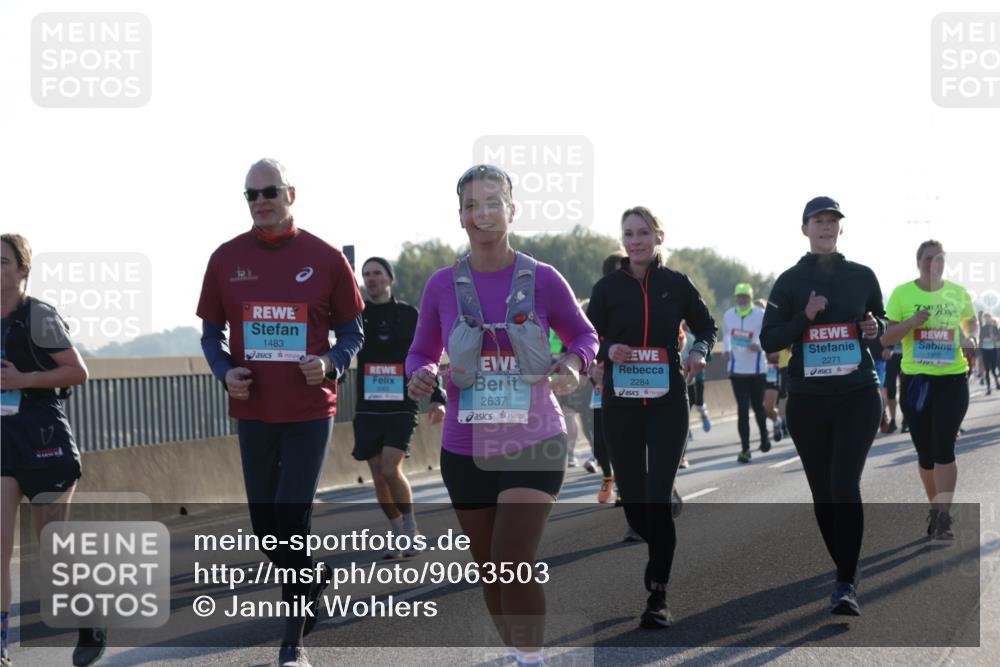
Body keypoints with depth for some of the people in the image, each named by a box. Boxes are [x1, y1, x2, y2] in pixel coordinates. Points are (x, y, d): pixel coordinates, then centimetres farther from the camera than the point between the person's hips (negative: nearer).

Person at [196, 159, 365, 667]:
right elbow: (211, 332, 11)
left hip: (310, 410, -3)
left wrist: (331, 363, -14)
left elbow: (352, 330, 6)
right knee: (265, 525, 10)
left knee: (293, 518, -10)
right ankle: (311, 579, 40)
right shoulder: (227, 259, 3)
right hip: (253, 410, 3)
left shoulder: (326, 259, -3)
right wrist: (225, 371, -8)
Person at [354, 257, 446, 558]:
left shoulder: (408, 315, 3)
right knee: (378, 477, 3)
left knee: (391, 469, -16)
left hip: (401, 406, -3)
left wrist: (437, 399, -2)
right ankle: (400, 536, 18)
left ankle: (411, 527, 5)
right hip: (367, 408, 3)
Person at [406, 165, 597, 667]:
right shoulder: (442, 286, -1)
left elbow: (583, 334, 10)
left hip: (534, 444, -3)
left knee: (514, 563, -16)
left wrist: (573, 363, -12)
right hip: (466, 450, 3)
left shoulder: (543, 280, -4)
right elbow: (422, 353, 10)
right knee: (490, 571, 12)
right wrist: (420, 377, -13)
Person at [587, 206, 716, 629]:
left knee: (658, 498, -11)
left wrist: (699, 351, -7)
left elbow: (706, 327, 14)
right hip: (621, 404, 2)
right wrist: (608, 351, -15)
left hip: (667, 403, -2)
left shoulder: (676, 285, 2)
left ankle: (658, 598, -6)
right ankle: (659, 549, 41)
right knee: (632, 496, 8)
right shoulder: (608, 287, 2)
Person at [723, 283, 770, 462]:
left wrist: (759, 346, -24)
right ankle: (745, 448, -2)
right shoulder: (728, 315, 4)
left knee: (758, 407, 8)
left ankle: (764, 436, 35)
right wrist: (726, 350, 7)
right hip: (737, 370, 2)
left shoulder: (760, 315, -8)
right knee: (742, 410, -3)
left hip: (757, 369, -2)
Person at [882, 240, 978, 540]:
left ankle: (943, 516, -11)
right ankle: (935, 508, 26)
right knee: (925, 451, 9)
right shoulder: (902, 293, -2)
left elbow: (971, 322, 22)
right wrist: (911, 322, -19)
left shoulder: (958, 293, 4)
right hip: (915, 380, 0)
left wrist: (970, 338, 0)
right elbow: (885, 338, -3)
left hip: (952, 379, 0)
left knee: (943, 448, -11)